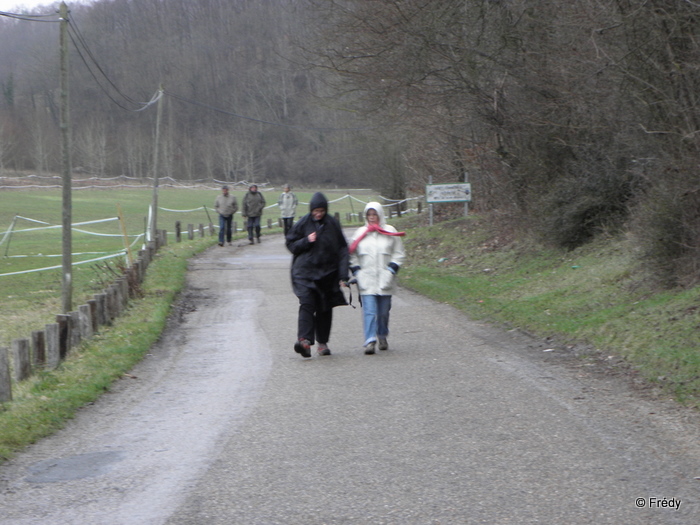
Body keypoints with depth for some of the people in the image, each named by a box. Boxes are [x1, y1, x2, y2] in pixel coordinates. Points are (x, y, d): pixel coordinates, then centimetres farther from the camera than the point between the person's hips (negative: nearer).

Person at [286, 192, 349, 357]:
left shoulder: (333, 224, 4)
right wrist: (306, 241, -13)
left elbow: (342, 249, 4)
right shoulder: (303, 223, 1)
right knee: (307, 304, -17)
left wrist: (343, 275, -3)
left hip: (328, 274, 2)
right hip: (305, 272, -2)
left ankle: (322, 342, 18)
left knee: (325, 309, 7)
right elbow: (290, 244, 6)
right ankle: (304, 340, -28)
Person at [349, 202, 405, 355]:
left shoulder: (390, 232, 5)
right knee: (369, 311, -12)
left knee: (383, 312, 8)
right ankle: (370, 341, -15)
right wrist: (356, 271, -1)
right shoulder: (360, 233, 9)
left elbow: (399, 254, 6)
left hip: (384, 280, 0)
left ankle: (382, 337, 30)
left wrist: (391, 270, -7)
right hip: (366, 280, 0)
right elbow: (352, 255, 13)